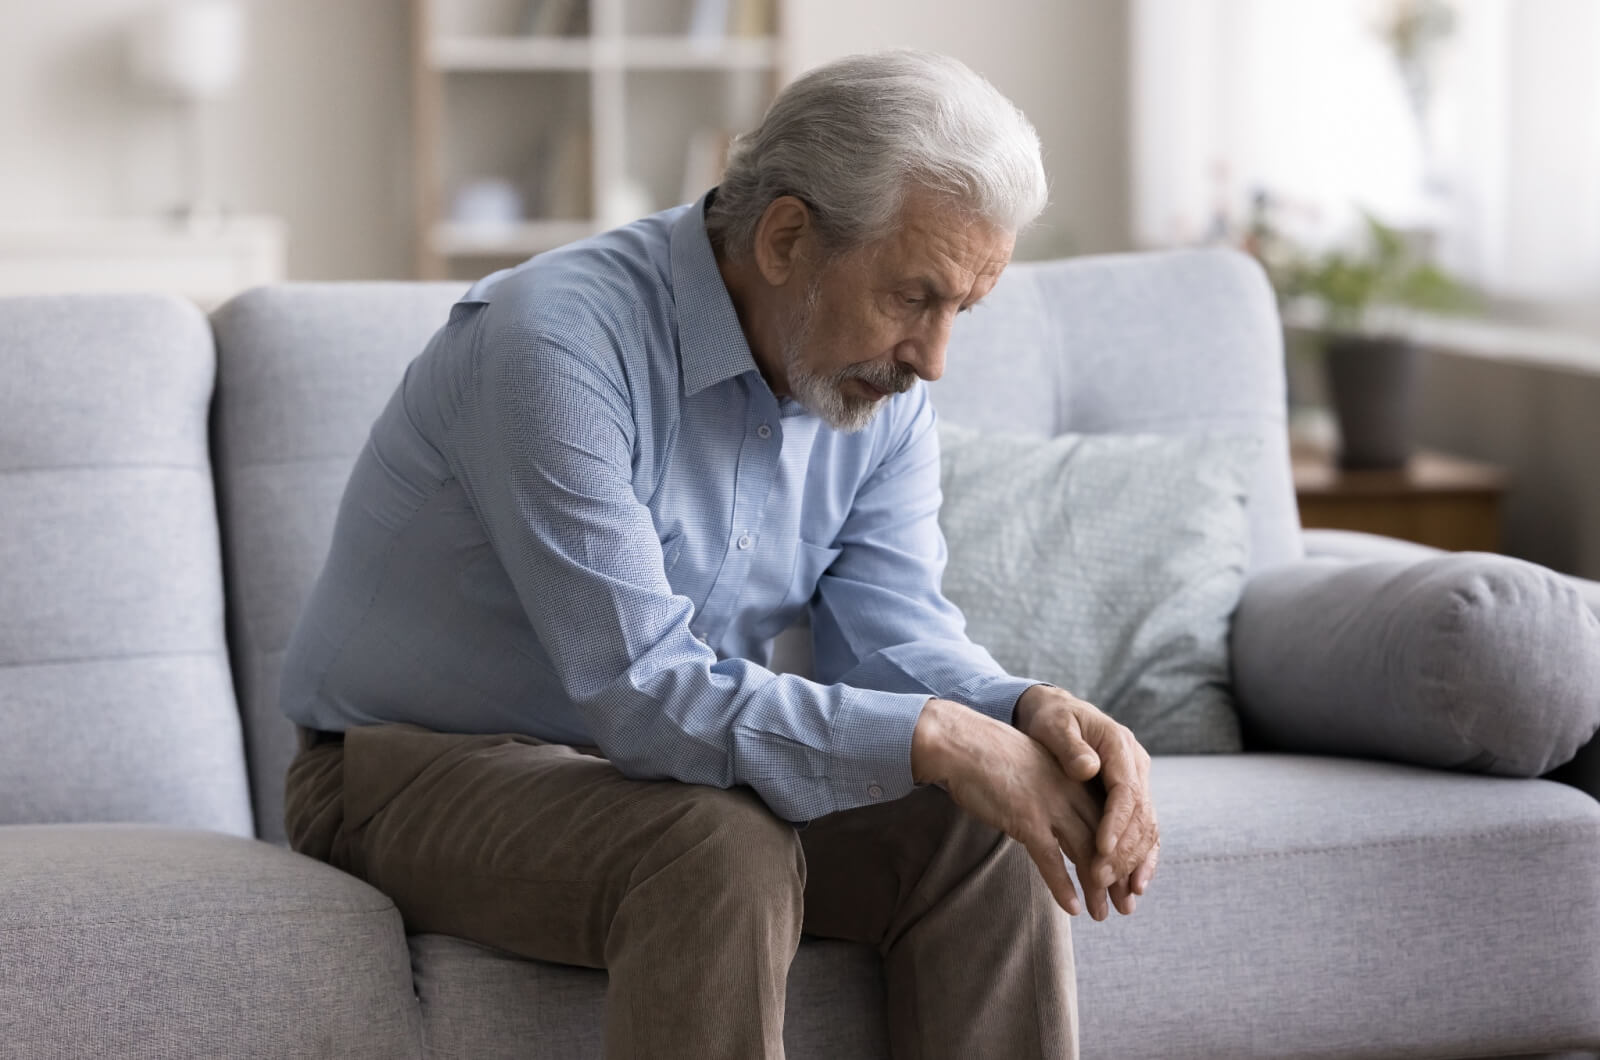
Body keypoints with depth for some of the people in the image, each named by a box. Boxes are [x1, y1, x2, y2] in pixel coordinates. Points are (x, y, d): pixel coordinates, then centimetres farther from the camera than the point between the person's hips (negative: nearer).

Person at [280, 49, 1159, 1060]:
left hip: (678, 767, 7)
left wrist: (1028, 712, -27)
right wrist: (932, 738, -37)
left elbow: (893, 630, -5)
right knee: (721, 854, -35)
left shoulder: (880, 375, -2)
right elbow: (645, 693, -32)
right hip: (424, 773, -6)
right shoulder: (560, 341, -28)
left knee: (985, 834, -16)